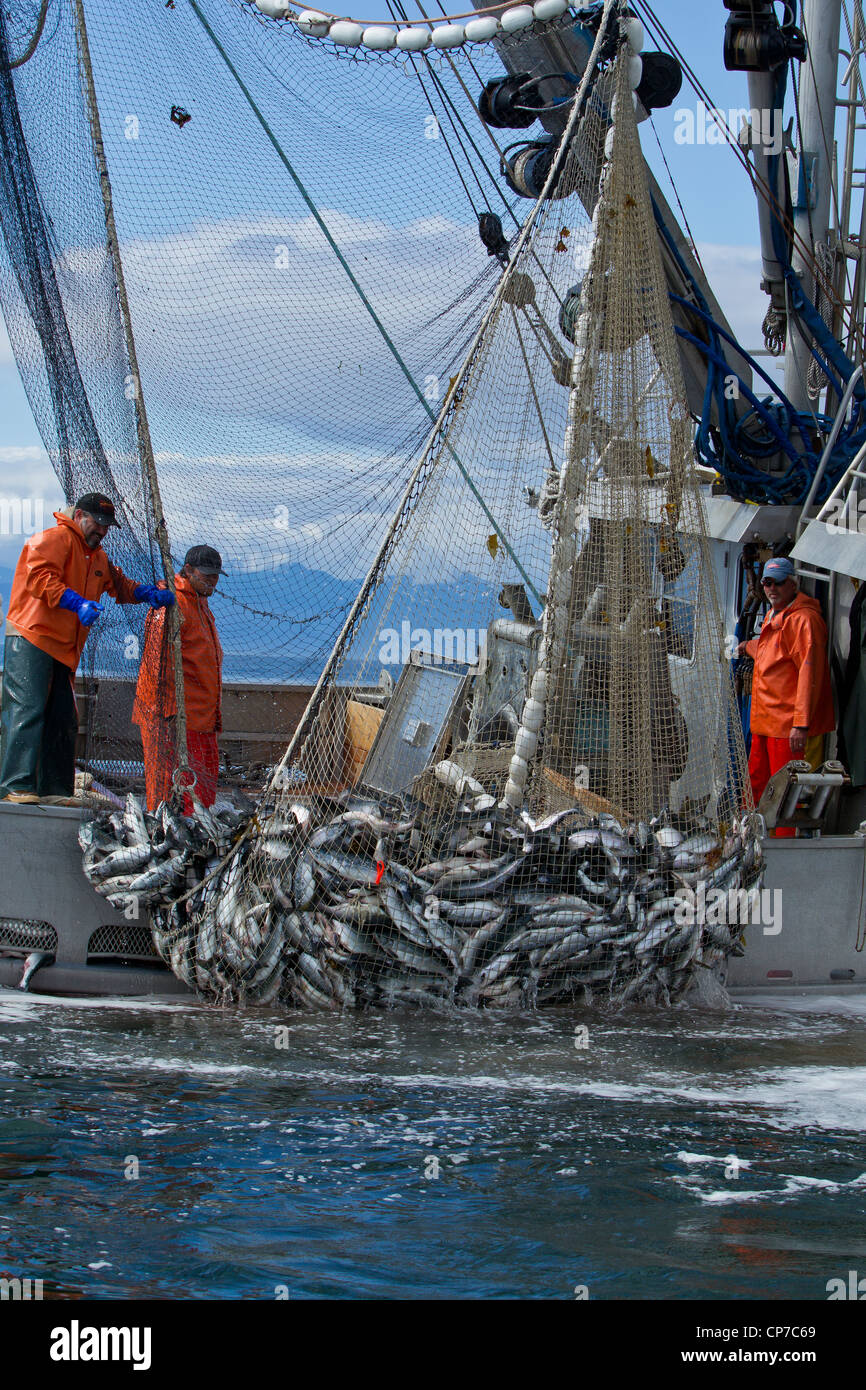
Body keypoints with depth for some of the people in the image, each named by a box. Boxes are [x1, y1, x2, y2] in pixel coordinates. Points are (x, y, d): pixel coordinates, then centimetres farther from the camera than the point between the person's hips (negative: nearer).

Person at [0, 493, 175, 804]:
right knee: (27, 709, -16)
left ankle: (55, 790, 11)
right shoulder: (55, 539, -6)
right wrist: (76, 602, -29)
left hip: (63, 649, 10)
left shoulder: (97, 557, 25)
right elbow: (39, 575, -20)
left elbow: (118, 584, 31)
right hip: (30, 640, -10)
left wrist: (148, 592, 10)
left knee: (63, 718, 7)